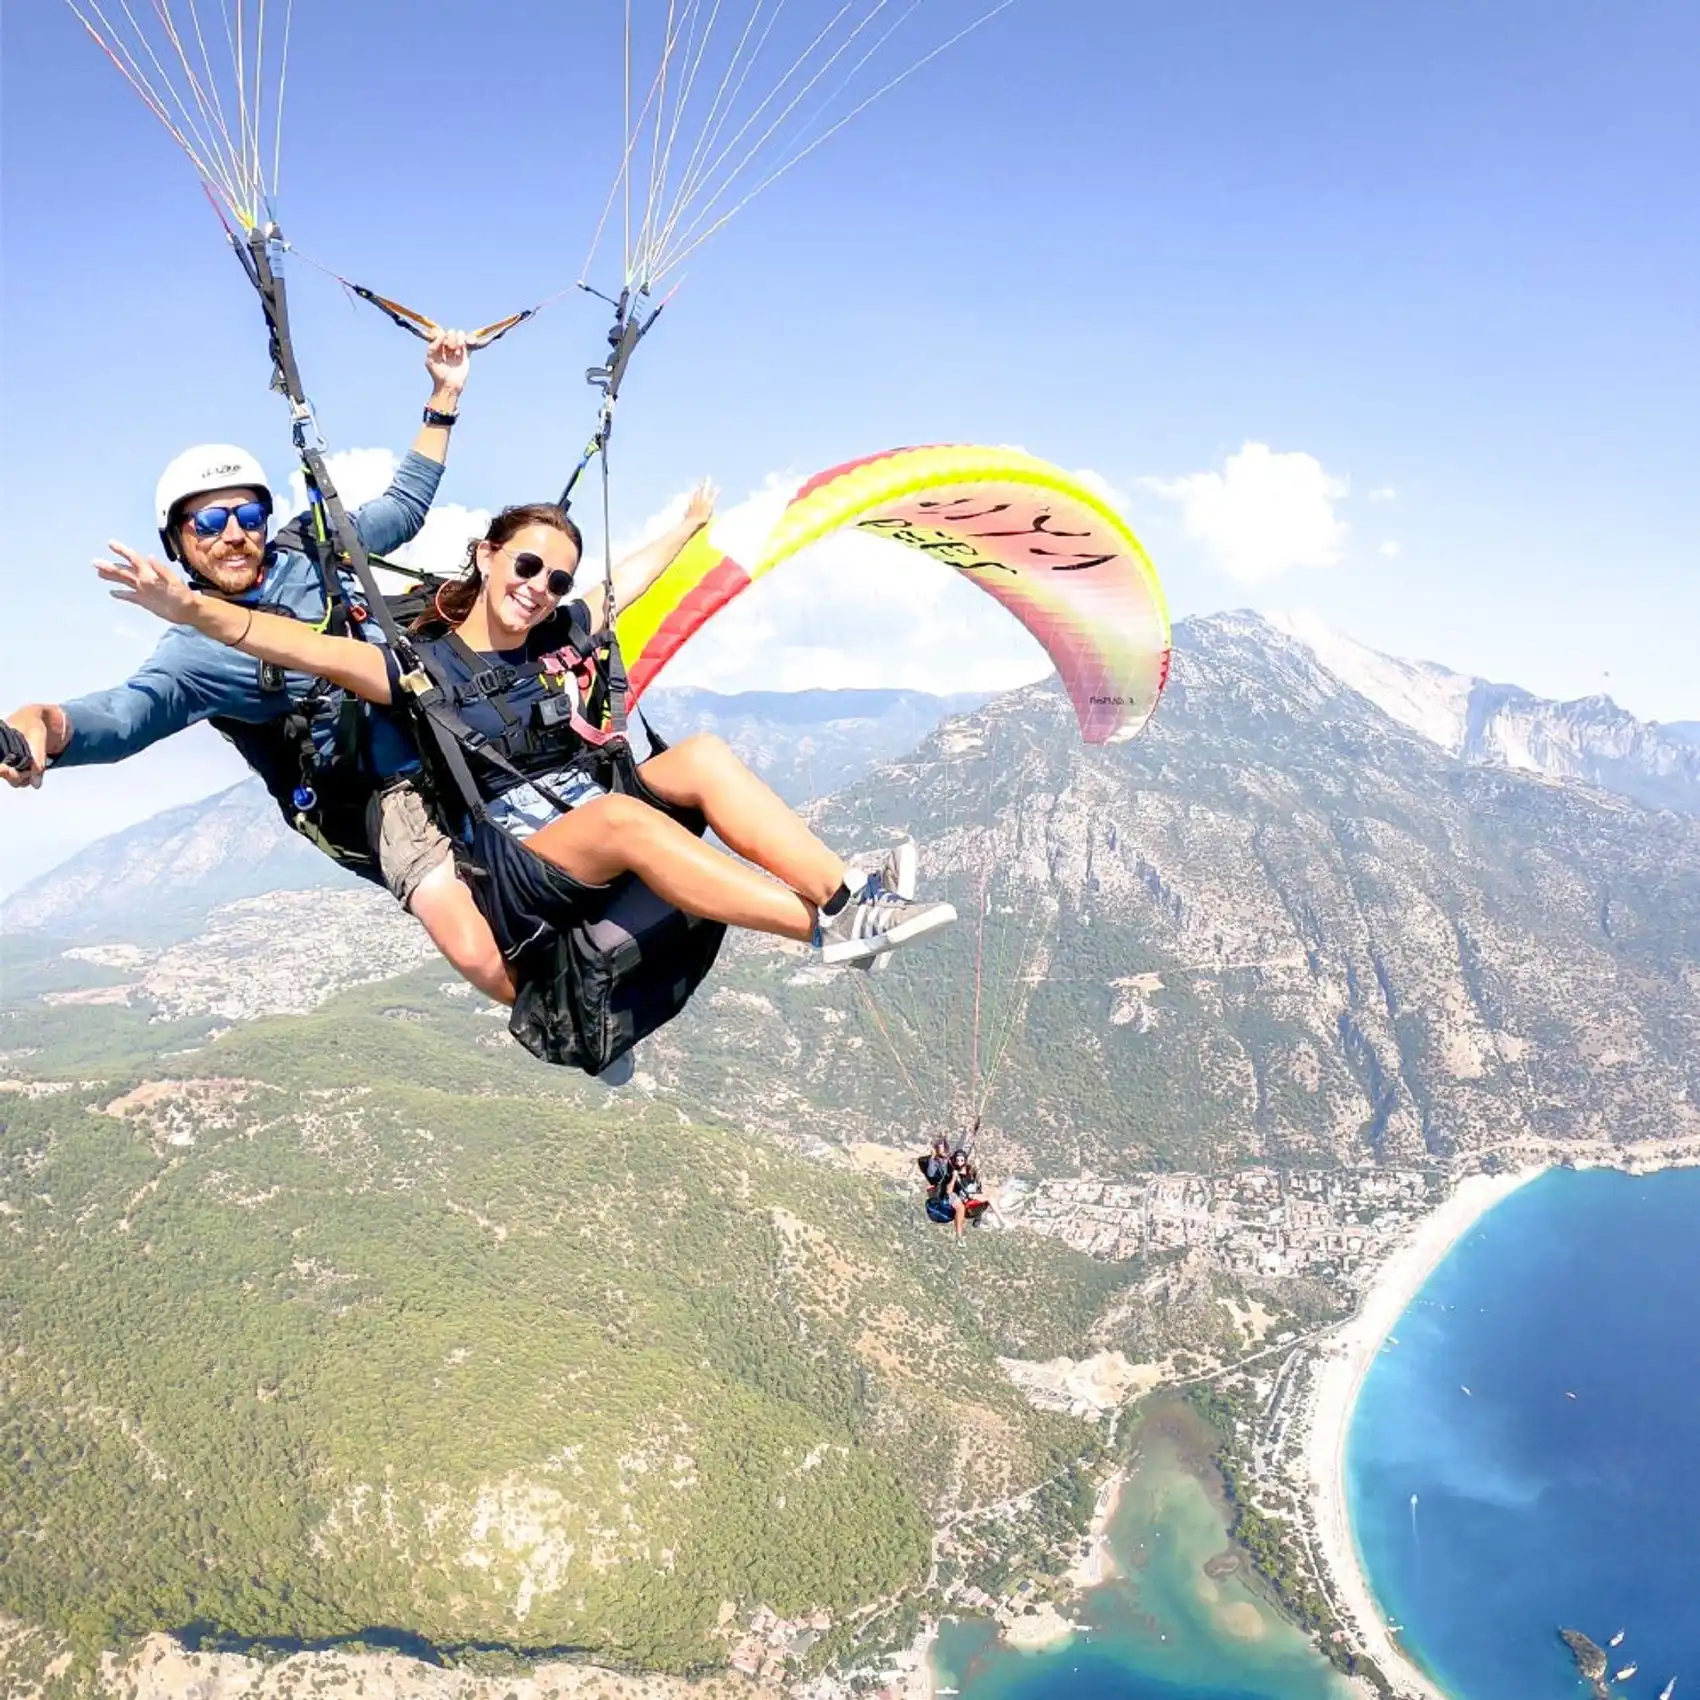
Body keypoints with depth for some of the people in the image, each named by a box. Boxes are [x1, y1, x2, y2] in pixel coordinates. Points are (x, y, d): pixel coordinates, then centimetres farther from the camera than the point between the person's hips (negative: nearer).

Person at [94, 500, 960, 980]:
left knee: (702, 757, -20)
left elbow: (631, 579, 32)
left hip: (602, 833, 6)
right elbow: (312, 649, -15)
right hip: (512, 874, -6)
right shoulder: (421, 665, 1)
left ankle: (855, 897, -28)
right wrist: (195, 607, -29)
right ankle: (831, 929, -40)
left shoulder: (555, 636, 17)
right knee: (623, 816, -35)